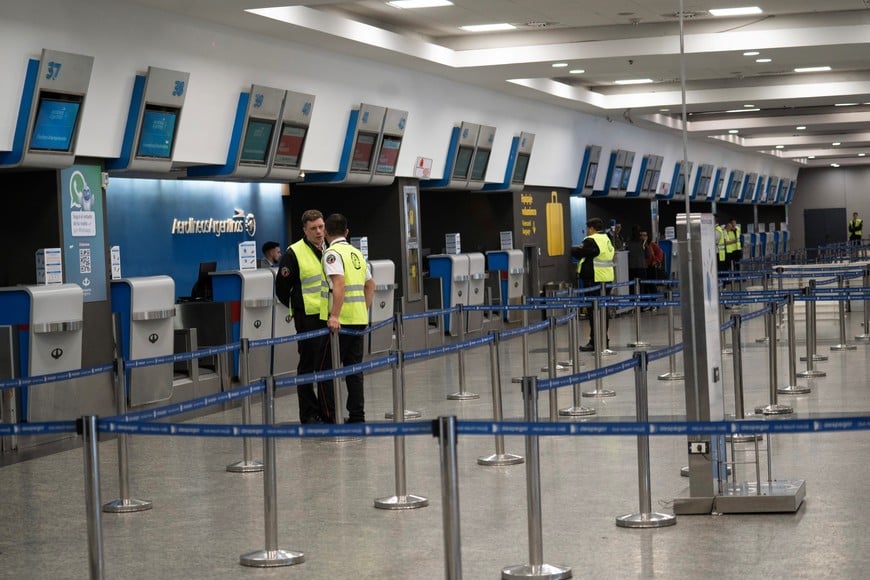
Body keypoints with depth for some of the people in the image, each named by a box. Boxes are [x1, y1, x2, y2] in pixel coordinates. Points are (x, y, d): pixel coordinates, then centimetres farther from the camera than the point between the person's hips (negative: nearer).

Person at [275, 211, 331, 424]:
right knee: (308, 365, 0)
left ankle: (329, 412, 17)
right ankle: (309, 413, 6)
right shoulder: (294, 253, -9)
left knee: (329, 365, 10)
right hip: (308, 318, -6)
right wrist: (298, 308, 1)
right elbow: (282, 288, -4)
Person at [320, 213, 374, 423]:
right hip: (359, 319, 7)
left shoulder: (332, 253, -9)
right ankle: (357, 415, 9)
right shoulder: (357, 253, 15)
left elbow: (339, 284, -21)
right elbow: (370, 284, 21)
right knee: (354, 367, 10)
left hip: (340, 321, -7)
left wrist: (334, 316, -26)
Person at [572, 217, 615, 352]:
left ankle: (595, 342, -5)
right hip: (607, 279, 9)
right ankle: (604, 340, 20)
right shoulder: (607, 240, 16)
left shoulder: (591, 240, -13)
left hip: (594, 280, -9)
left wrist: (569, 249, 6)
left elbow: (578, 253, -14)